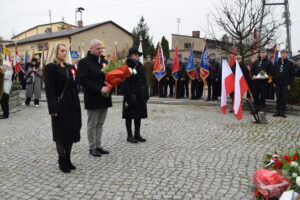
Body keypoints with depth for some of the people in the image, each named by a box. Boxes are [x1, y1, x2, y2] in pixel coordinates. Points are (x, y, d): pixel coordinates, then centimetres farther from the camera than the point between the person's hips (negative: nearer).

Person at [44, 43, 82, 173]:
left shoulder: (69, 67, 14)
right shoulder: (50, 67, -7)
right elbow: (49, 89, -13)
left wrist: (76, 104, 8)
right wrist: (53, 108, -19)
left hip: (72, 104, 7)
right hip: (60, 105, -6)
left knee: (72, 132, 10)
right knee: (61, 133, 4)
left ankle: (68, 159, 24)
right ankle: (62, 161, 17)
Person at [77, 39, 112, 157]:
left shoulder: (104, 61, 13)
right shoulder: (84, 62, -7)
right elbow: (83, 80, -16)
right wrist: (99, 89, -22)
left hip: (104, 98, 6)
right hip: (93, 99, -6)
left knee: (100, 124, 14)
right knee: (92, 124, 4)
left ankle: (98, 146, 23)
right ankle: (92, 147, 15)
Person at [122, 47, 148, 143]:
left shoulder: (139, 66, 12)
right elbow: (126, 83, -14)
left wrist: (146, 94, 11)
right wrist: (129, 96, -20)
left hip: (140, 95, 7)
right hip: (131, 95, -7)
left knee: (139, 115, 12)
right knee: (130, 116, 2)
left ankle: (137, 134, 22)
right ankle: (129, 136, 12)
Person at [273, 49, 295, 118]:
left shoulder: (290, 63, 1)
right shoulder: (277, 63, 11)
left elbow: (292, 74, -1)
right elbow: (274, 73, 14)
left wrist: (290, 84, -7)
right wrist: (274, 82, 5)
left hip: (285, 84, -3)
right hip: (277, 84, 3)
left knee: (284, 98, 0)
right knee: (278, 98, 5)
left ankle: (283, 112, 5)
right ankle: (278, 111, 10)